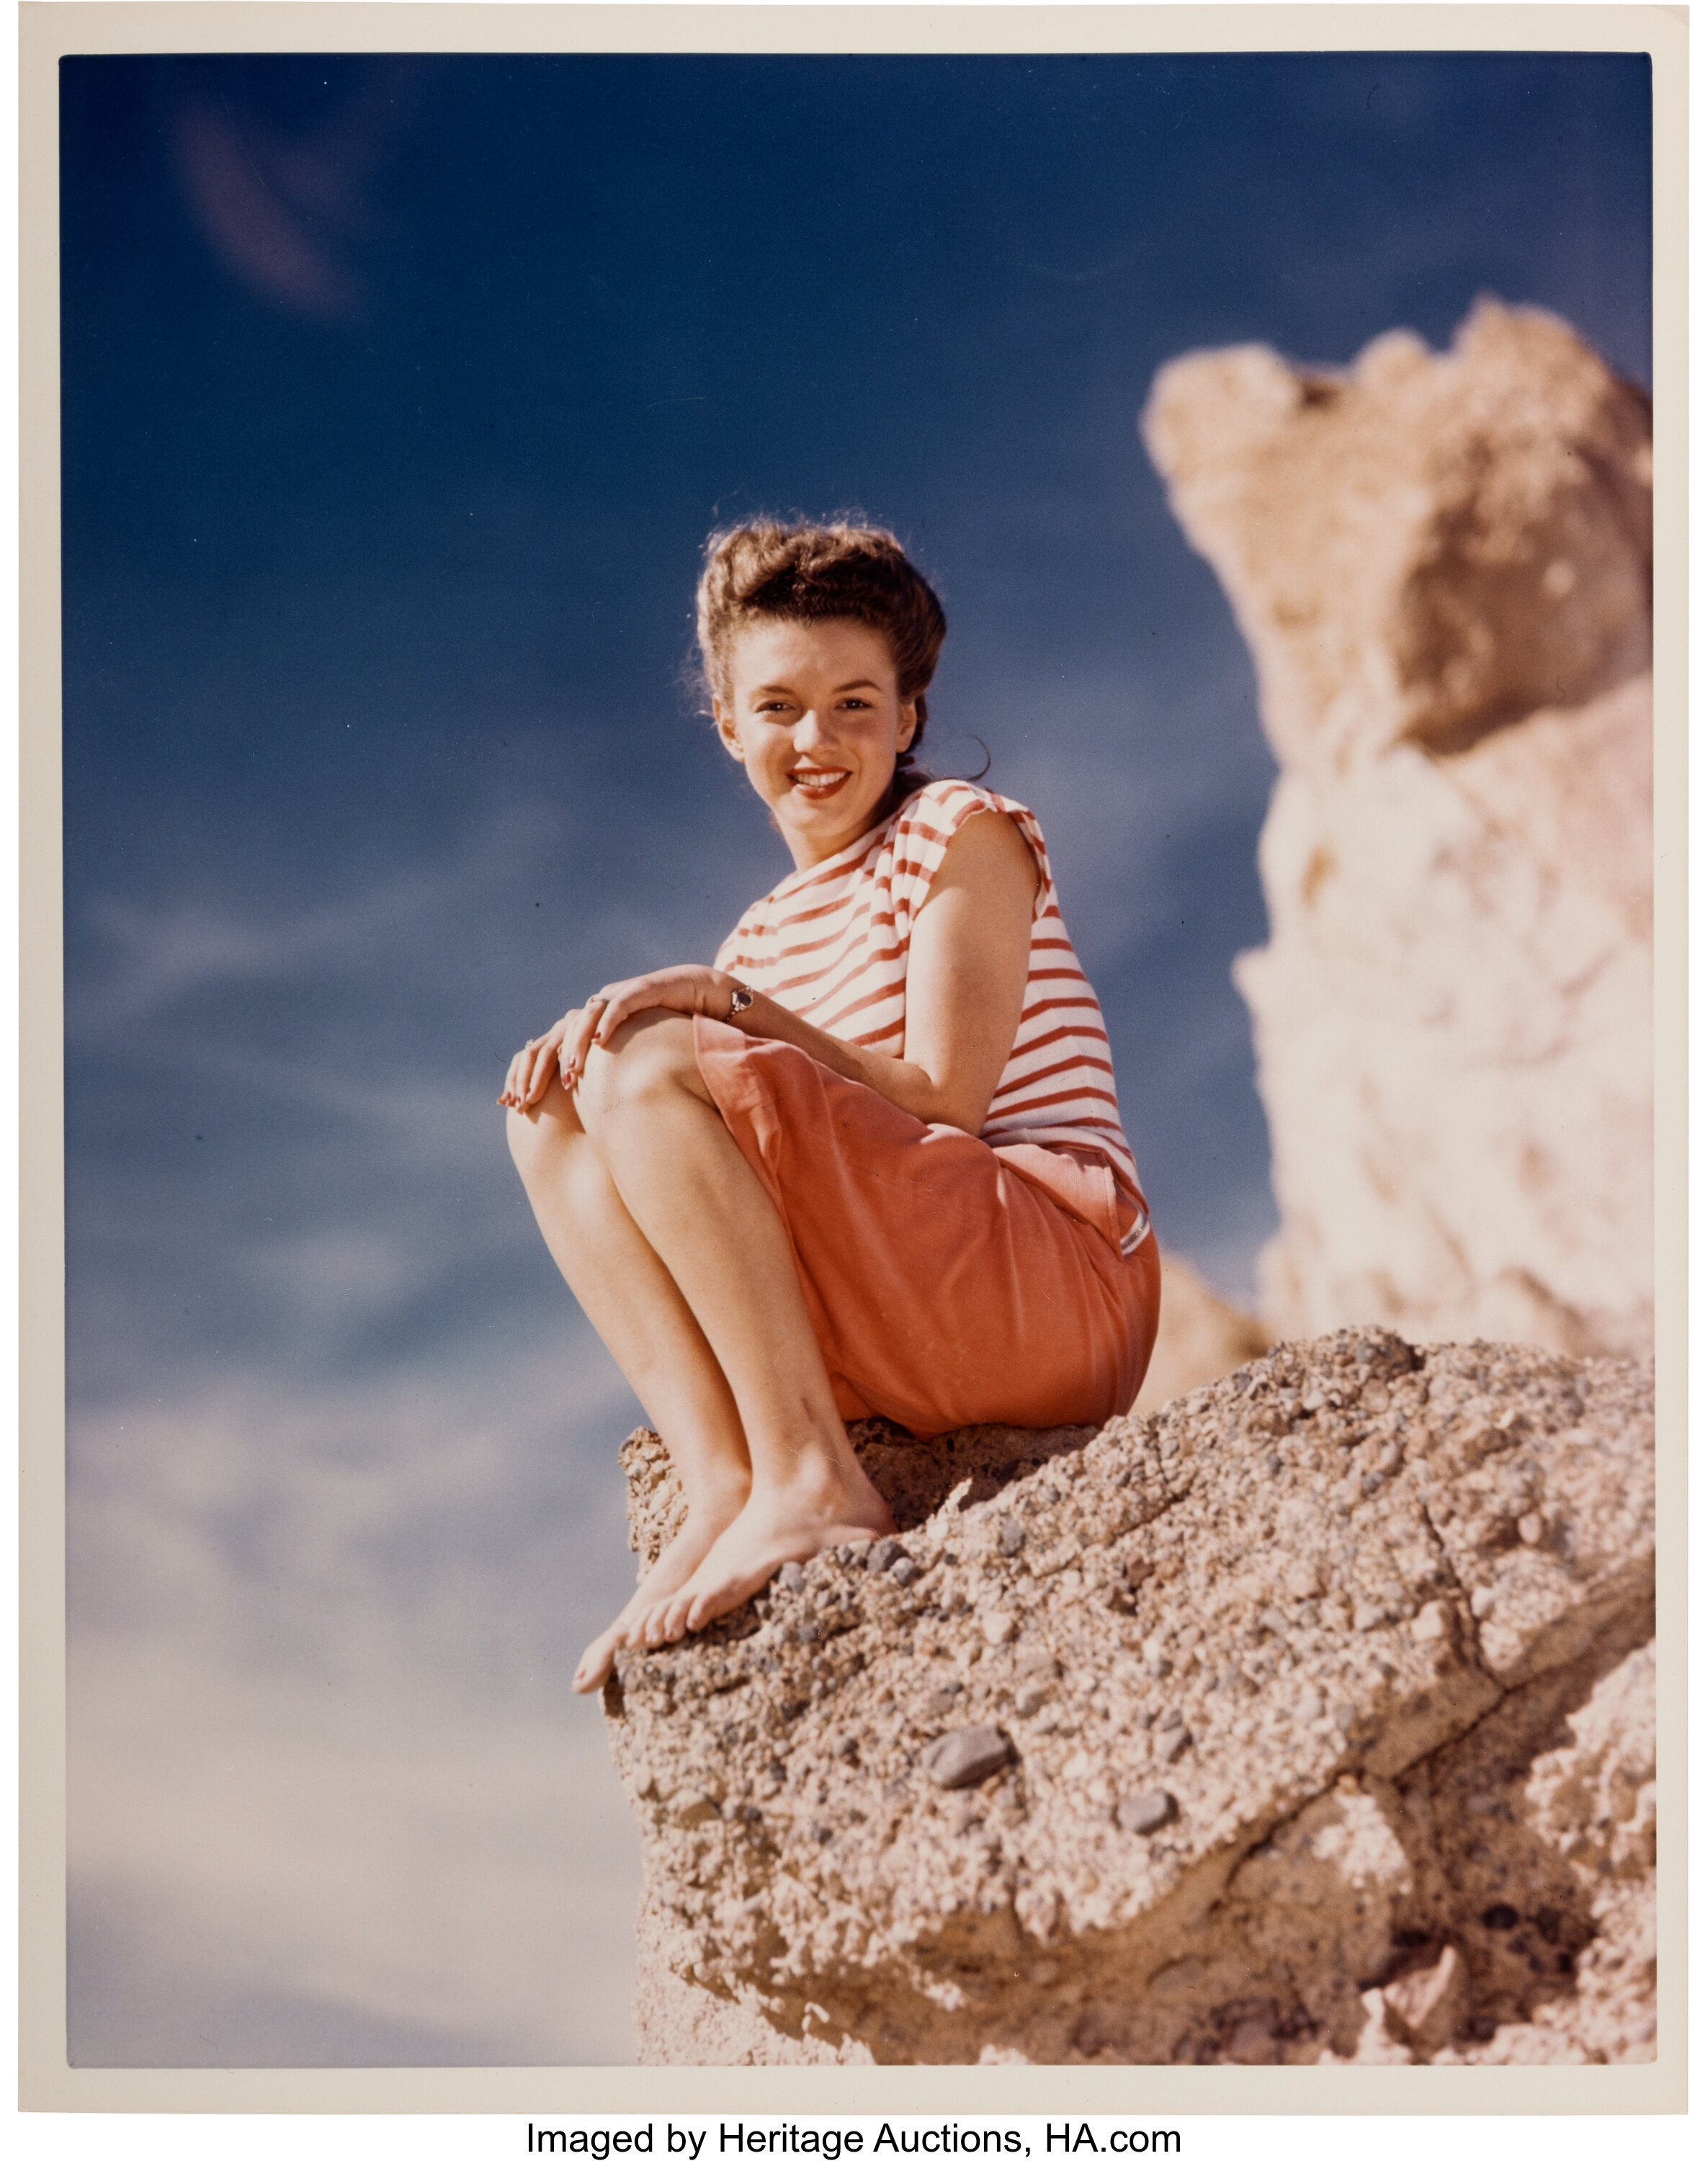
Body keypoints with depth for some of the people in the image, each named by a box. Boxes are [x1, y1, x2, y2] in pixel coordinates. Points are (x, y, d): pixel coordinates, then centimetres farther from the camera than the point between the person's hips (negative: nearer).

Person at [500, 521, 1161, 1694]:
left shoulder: (959, 830, 2)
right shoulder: (764, 939, 20)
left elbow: (938, 1102, -11)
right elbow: (712, 1187, 8)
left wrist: (727, 1008, -14)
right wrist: (583, 1053, -9)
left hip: (1065, 1286, -7)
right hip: (891, 1354, 7)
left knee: (660, 1065, -19)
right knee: (552, 1113, 0)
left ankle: (812, 1487, -22)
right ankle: (723, 1489, -15)